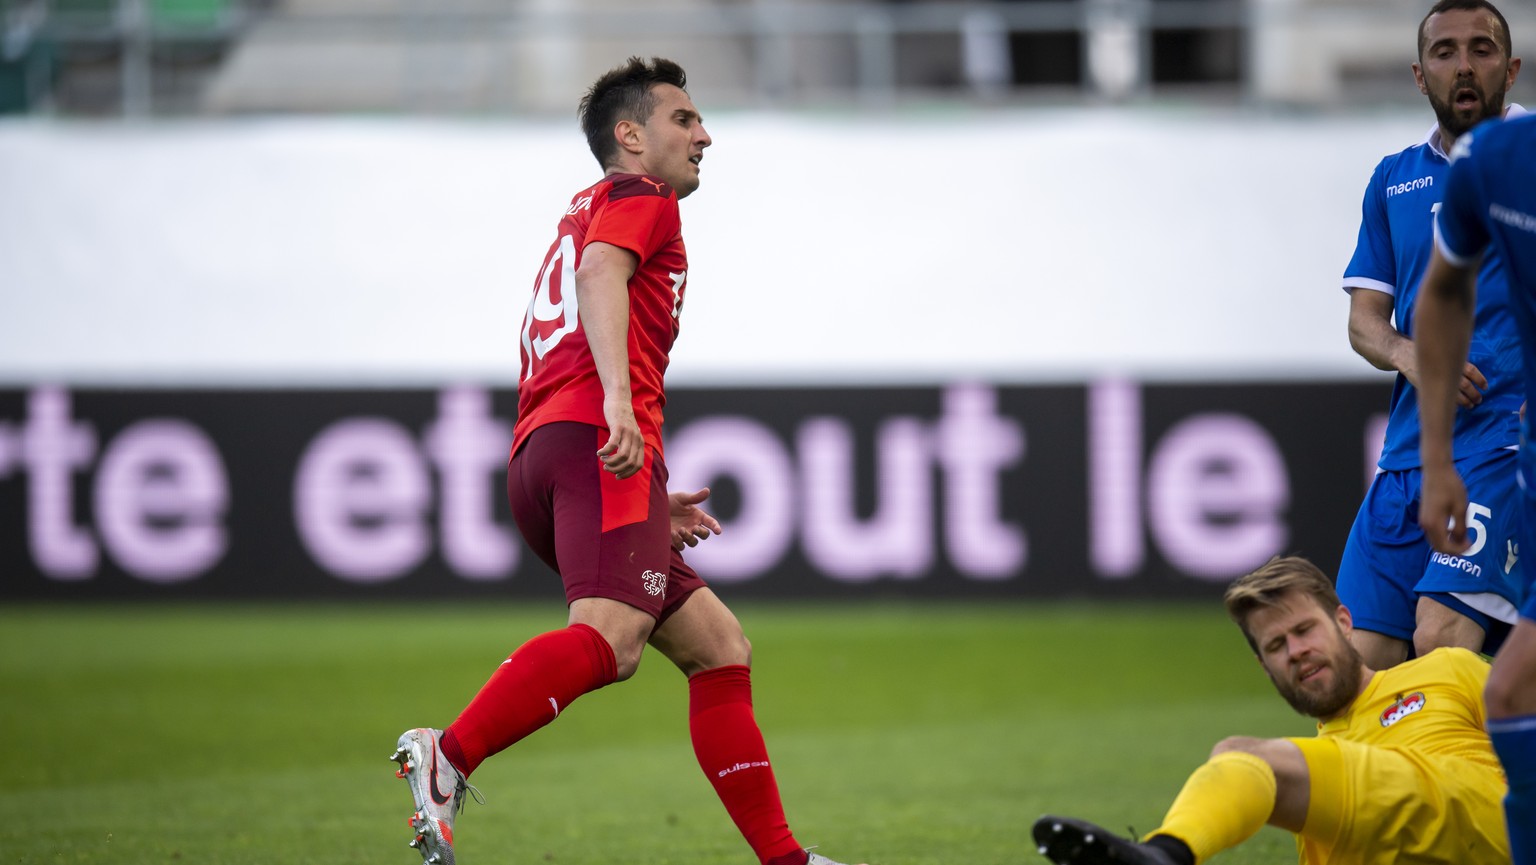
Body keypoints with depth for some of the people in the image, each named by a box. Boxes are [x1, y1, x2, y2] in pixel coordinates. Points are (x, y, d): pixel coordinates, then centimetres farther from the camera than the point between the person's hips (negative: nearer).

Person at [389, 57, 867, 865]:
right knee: (611, 639, -30)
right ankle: (447, 757, -45)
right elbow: (602, 275, -13)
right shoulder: (638, 196, 10)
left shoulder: (582, 215, 37)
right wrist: (618, 396, -29)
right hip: (598, 443, -10)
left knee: (718, 646, 10)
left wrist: (651, 498, 34)